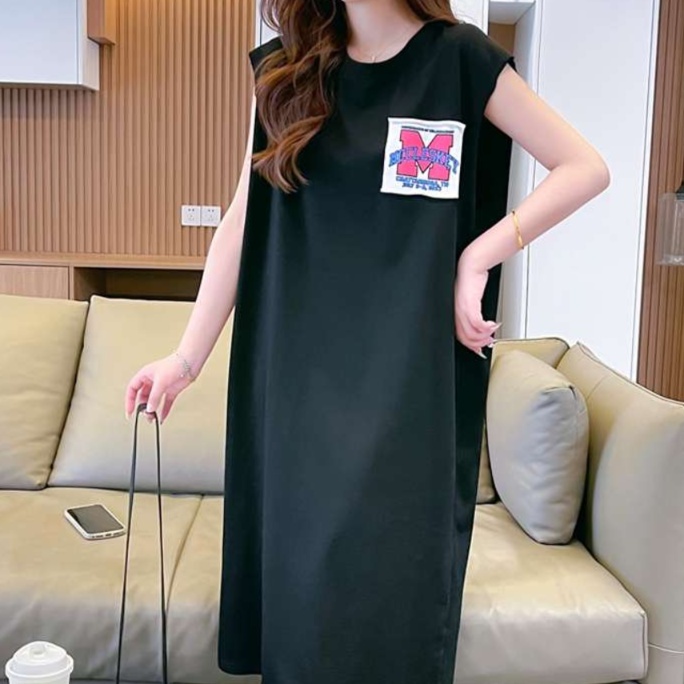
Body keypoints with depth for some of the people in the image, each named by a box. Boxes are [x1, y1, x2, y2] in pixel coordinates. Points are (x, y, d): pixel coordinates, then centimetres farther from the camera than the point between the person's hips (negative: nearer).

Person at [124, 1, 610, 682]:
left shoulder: (459, 57, 1)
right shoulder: (285, 68, 10)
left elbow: (587, 168, 2)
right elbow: (242, 221, 8)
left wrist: (479, 256, -8)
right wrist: (187, 358, 5)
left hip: (412, 383, -2)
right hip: (302, 375, 3)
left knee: (394, 584, -2)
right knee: (299, 581, 7)